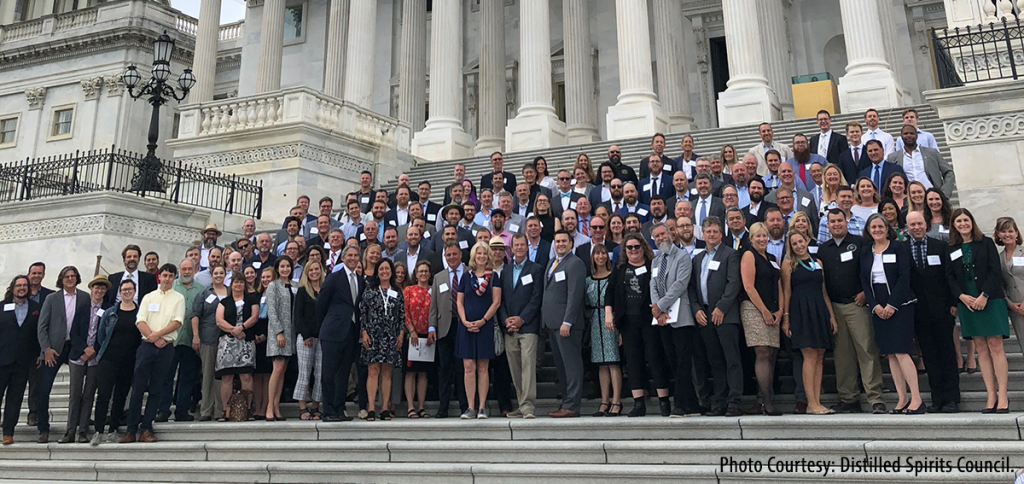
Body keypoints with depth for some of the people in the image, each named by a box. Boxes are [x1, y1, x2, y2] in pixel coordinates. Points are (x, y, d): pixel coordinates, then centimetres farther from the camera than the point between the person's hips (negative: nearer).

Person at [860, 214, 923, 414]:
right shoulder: (865, 252, 12)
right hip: (878, 308, 5)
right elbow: (864, 281, 8)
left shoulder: (899, 247, -1)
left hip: (899, 305, -5)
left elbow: (904, 278, -8)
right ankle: (902, 400, 9)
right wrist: (875, 306, -4)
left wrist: (892, 305, -14)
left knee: (901, 352, -11)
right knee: (890, 354, 4)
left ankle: (916, 399, -5)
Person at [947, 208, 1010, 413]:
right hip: (967, 302, 2)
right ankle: (991, 396, 5)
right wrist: (962, 296, -8)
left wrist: (984, 295, -13)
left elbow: (995, 271, -4)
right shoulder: (952, 249, 9)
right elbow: (950, 277, 7)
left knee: (995, 346, -6)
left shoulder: (986, 243, 3)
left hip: (990, 300, -2)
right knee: (981, 348, 3)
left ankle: (1002, 396, -3)